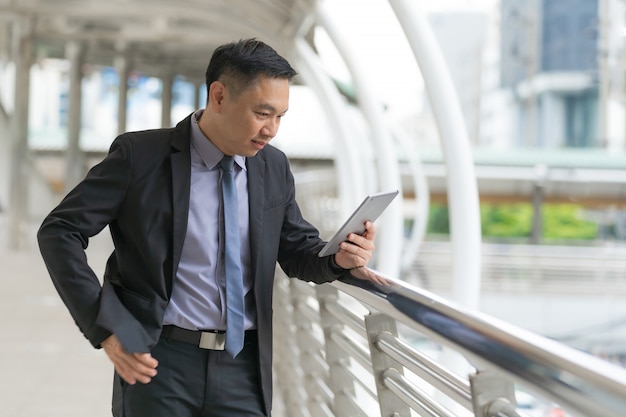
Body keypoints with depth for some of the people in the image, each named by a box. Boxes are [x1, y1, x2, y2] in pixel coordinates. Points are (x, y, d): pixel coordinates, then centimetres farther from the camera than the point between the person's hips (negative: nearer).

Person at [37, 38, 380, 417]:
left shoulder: (275, 167, 7)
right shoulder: (141, 155, -6)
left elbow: (296, 251, 17)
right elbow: (59, 232, -5)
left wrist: (338, 258, -7)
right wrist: (105, 328, -13)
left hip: (243, 368, 4)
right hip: (158, 360, -4)